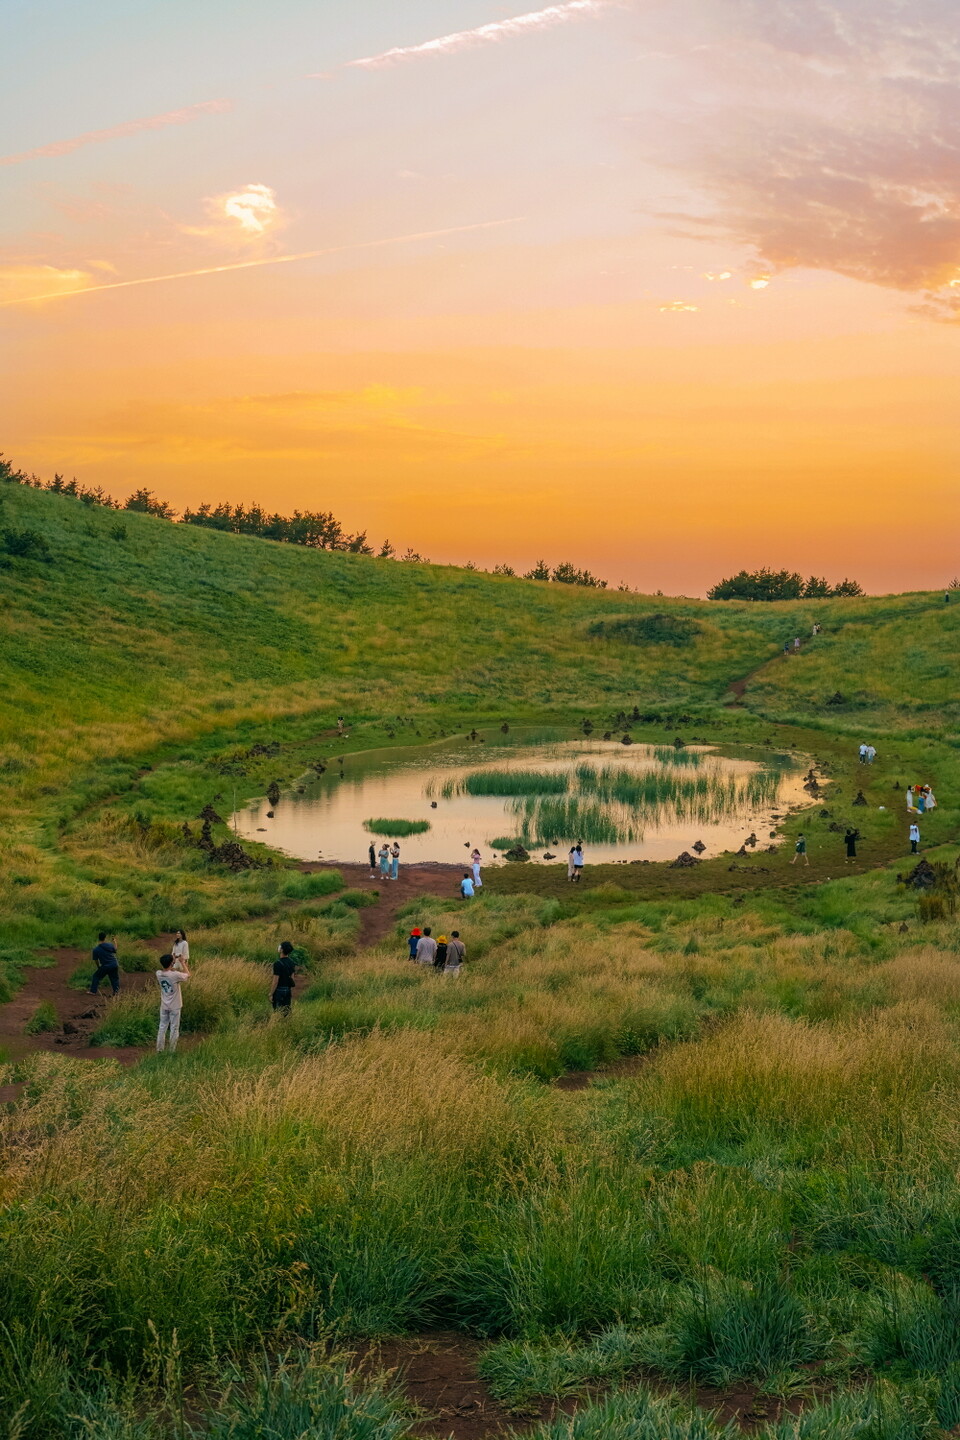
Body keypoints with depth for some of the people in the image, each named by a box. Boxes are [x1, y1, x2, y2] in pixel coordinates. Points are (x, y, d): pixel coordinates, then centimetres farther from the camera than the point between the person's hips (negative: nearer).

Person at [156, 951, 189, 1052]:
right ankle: (171, 1051, 15)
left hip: (164, 1006, 4)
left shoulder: (158, 974, -10)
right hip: (175, 1006, -4)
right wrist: (183, 963, 1)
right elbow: (188, 975, -8)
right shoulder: (175, 975, -25)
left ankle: (159, 1050, 19)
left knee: (162, 1027, 15)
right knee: (174, 1029, 8)